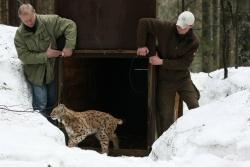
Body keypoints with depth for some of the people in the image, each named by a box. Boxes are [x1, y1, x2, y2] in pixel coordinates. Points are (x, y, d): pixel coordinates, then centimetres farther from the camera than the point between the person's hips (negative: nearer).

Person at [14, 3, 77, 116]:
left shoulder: (49, 21, -14)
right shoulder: (20, 34, -12)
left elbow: (70, 25, -13)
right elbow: (24, 56, -15)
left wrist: (69, 46, -24)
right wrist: (45, 55, -22)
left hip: (51, 70, 2)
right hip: (36, 73, -2)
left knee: (52, 102, 15)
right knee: (41, 105, -4)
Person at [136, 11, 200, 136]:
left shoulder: (193, 42, -12)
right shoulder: (166, 28, -13)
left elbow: (184, 63, -18)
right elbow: (144, 22, -11)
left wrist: (162, 62, -23)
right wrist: (141, 45, -18)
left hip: (183, 78, 1)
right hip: (165, 79, 0)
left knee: (195, 108, -7)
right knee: (166, 115, 1)